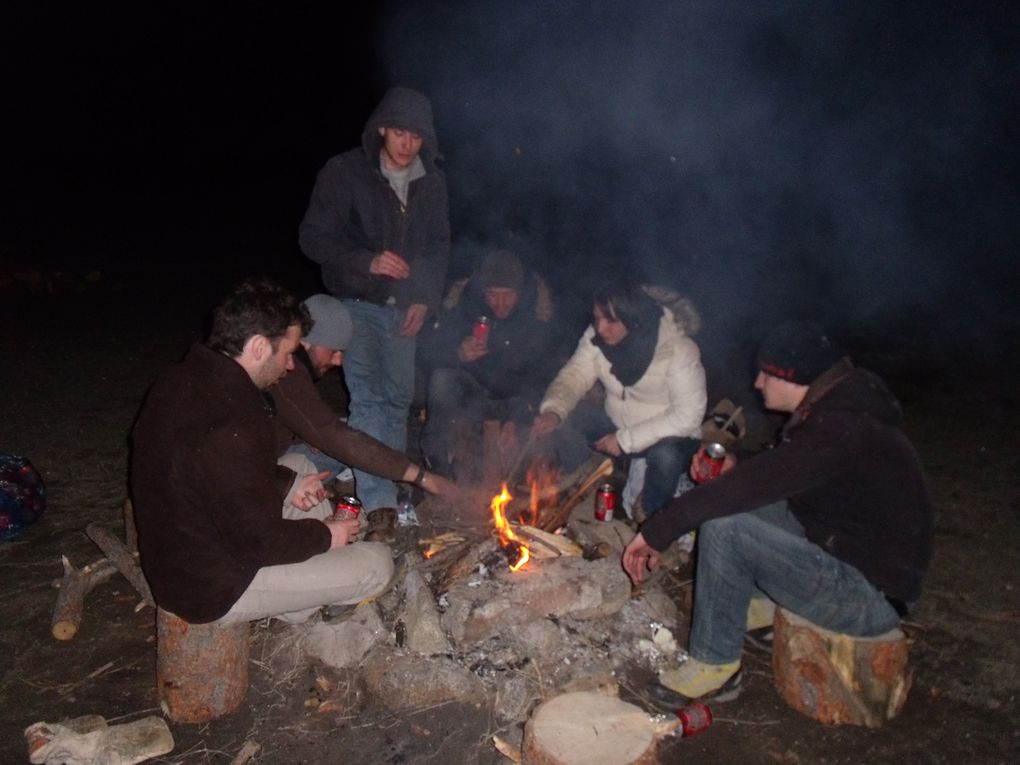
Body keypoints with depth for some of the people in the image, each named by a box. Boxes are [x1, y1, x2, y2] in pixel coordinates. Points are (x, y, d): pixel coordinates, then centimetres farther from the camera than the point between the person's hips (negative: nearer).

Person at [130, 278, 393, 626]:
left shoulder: (185, 379, -3)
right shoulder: (228, 426, -34)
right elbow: (259, 541, -26)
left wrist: (286, 484, 3)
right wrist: (324, 535, -9)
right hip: (213, 590, -9)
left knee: (301, 468, 20)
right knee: (377, 563, -8)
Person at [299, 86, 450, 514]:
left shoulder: (432, 181, 4)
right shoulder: (344, 173, -9)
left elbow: (439, 245, 12)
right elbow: (313, 238, -9)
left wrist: (426, 298, -1)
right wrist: (367, 262, -23)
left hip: (404, 307, 5)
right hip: (357, 303, -4)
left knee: (399, 399, 10)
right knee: (368, 398, -11)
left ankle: (393, 489, 25)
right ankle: (378, 502, -7)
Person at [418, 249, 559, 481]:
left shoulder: (536, 310, -17)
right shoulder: (462, 299, -14)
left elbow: (539, 375, -20)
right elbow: (427, 350, -11)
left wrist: (515, 421, -34)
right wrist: (458, 354, -35)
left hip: (513, 396, -1)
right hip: (469, 388, 1)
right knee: (442, 378, -30)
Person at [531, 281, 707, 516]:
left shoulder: (678, 350, -26)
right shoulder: (597, 336, -12)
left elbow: (688, 415, -27)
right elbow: (574, 375, -10)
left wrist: (627, 440, -28)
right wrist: (553, 411, -32)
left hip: (668, 436, -4)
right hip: (616, 424, 4)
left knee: (666, 456, -37)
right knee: (564, 419, -18)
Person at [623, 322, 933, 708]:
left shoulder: (841, 433, -29)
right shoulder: (841, 407, 2)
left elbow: (753, 486, -34)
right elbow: (775, 478, 16)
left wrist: (657, 531, -25)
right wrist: (733, 471, -4)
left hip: (874, 596, -9)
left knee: (724, 526, -25)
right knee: (726, 504, 6)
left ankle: (715, 667, -8)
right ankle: (761, 599, 19)